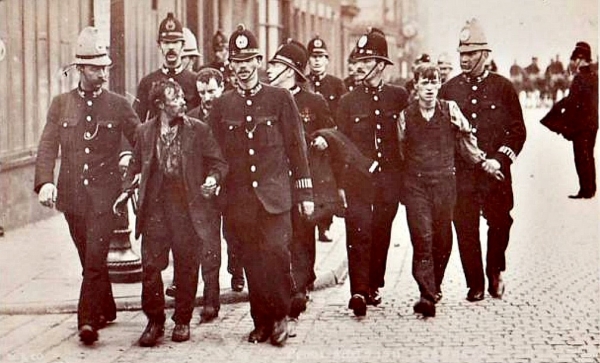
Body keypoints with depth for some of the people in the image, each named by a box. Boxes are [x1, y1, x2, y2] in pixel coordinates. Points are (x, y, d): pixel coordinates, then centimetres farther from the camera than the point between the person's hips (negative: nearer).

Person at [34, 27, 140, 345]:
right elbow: (47, 147, -1)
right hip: (72, 196, 3)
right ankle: (106, 311, 31)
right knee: (90, 259, 14)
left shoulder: (118, 105, 3)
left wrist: (130, 158, -11)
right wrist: (45, 182, -15)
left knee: (95, 259, -13)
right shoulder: (61, 104, 6)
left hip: (104, 196, -3)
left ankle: (88, 320, -12)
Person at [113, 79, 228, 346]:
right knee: (150, 265, -2)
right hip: (155, 206, 1)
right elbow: (135, 165, 18)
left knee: (187, 267, 5)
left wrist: (213, 178, -15)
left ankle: (182, 321, 21)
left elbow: (219, 162, 5)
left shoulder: (198, 130, 3)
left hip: (188, 206, -1)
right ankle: (155, 321, 13)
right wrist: (127, 190, 3)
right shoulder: (145, 131, 8)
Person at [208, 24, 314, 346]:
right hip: (239, 199, 2)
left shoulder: (281, 98, 3)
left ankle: (280, 316, 0)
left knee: (276, 252, -16)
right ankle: (262, 323, 15)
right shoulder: (221, 106, 9)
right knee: (252, 262, 4)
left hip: (274, 194, -2)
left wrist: (305, 194, 1)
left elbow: (296, 147, 4)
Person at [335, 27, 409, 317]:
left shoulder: (399, 96, 5)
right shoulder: (348, 101, 3)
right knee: (358, 233, -10)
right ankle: (358, 292, -13)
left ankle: (374, 286, 21)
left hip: (389, 178, 2)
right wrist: (340, 184, -1)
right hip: (357, 179, -2)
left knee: (382, 234, 8)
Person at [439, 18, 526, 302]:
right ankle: (475, 284, 13)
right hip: (461, 173, 1)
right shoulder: (449, 89, 7)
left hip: (496, 172, -1)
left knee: (500, 223, 2)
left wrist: (499, 160, -8)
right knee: (465, 228, 0)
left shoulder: (503, 87, 3)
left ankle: (495, 272, 28)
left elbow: (518, 130, 4)